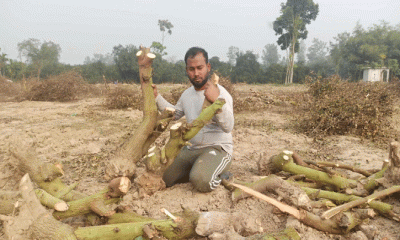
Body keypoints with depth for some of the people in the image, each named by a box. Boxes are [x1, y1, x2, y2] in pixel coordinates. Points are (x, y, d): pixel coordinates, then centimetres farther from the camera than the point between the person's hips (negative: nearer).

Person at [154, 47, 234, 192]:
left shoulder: (220, 93, -12)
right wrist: (156, 97, 19)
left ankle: (220, 175, 0)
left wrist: (217, 100, -39)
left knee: (201, 181, -34)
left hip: (218, 148, -6)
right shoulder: (187, 94, 10)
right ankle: (196, 170, 14)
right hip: (192, 149, 7)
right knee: (162, 178, -6)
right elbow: (174, 114, 29)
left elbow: (228, 127, -25)